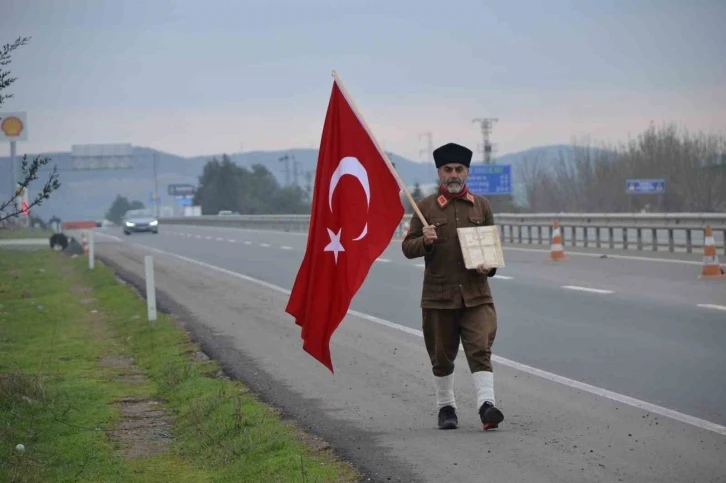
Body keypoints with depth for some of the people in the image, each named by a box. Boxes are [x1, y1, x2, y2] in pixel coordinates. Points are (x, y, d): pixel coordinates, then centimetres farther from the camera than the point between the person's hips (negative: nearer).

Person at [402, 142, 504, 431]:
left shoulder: (481, 206, 8)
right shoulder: (426, 207, 2)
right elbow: (408, 248, 3)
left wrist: (489, 266, -6)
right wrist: (424, 241, -18)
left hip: (476, 294, 0)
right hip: (438, 295, 0)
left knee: (481, 349, -13)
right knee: (442, 355, 10)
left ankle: (486, 404, -20)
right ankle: (446, 407, 24)